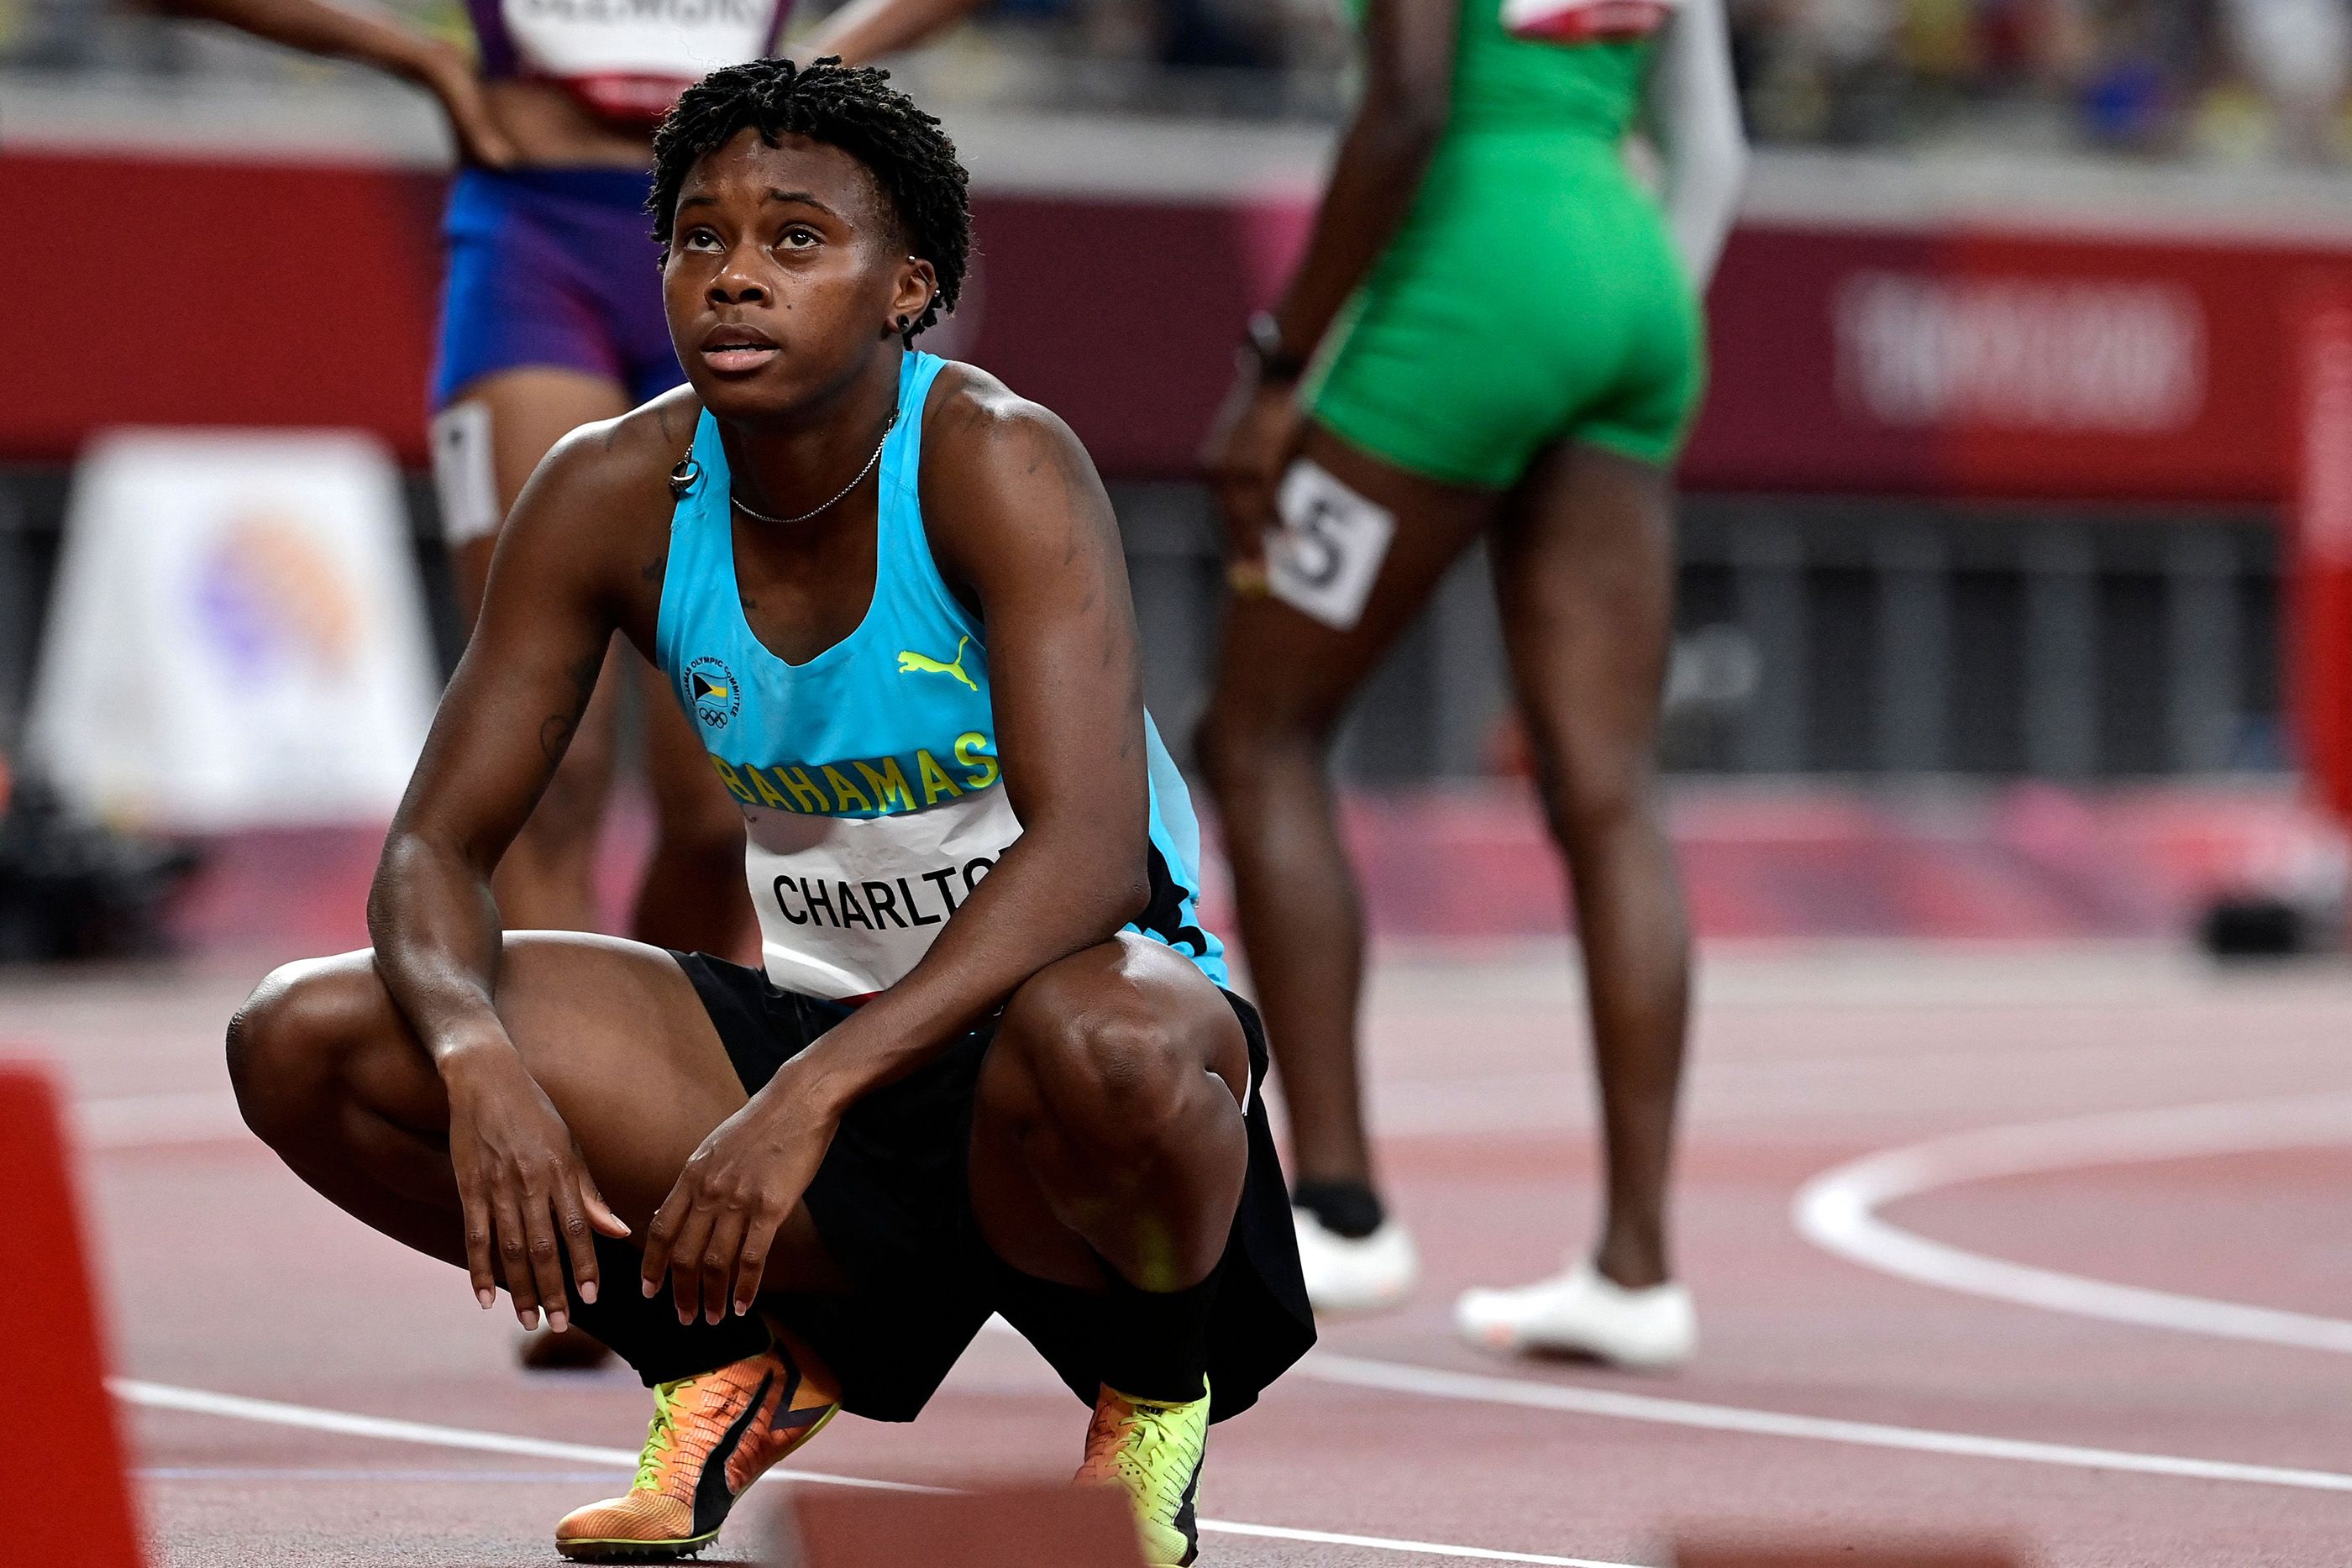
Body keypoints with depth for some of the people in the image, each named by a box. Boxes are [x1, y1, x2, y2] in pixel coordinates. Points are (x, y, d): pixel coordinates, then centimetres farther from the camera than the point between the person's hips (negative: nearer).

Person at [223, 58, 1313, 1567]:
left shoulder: (998, 465, -21)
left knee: (1099, 1048, -43)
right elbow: (438, 844, -4)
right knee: (307, 1041, -11)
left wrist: (814, 1094, -42)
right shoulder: (613, 495, -7)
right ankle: (738, 1357, 10)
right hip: (815, 1023, 5)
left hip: (1063, 999, -5)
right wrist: (481, 1061, -27)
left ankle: (1156, 1385, -6)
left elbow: (1090, 852, -32)